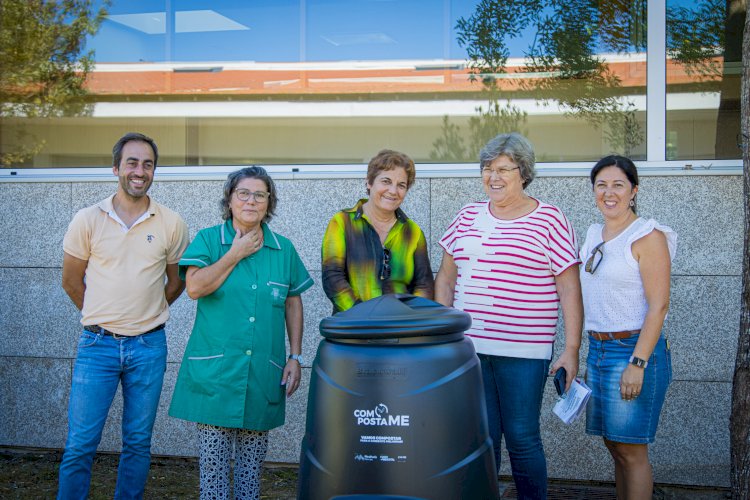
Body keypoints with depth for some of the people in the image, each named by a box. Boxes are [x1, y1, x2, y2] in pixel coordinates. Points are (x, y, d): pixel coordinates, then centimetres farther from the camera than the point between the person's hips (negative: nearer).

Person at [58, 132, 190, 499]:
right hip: (97, 344, -1)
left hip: (149, 346, 1)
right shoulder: (88, 220, -3)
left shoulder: (172, 224, -1)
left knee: (138, 442, 11)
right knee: (80, 444, 1)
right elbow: (71, 281, 7)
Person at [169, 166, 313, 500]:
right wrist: (236, 255, -9)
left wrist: (295, 357, 6)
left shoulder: (283, 249, 9)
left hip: (263, 374, 2)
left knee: (252, 460, 10)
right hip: (214, 370, -2)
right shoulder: (208, 240, 2)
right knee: (213, 458, 3)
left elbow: (293, 303, 12)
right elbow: (195, 287, -13)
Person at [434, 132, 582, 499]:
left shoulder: (549, 220, -2)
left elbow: (569, 289, -4)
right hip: (468, 346, 4)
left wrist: (571, 350, -8)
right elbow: (446, 278, 15)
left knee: (521, 438, 2)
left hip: (523, 351, -4)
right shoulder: (467, 217, 11)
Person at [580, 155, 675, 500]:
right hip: (598, 350, 7)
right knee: (614, 446, 13)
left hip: (634, 350, -7)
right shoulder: (595, 235, 12)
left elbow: (658, 306, -15)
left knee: (631, 451, -1)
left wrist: (638, 363, -20)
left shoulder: (648, 236, -10)